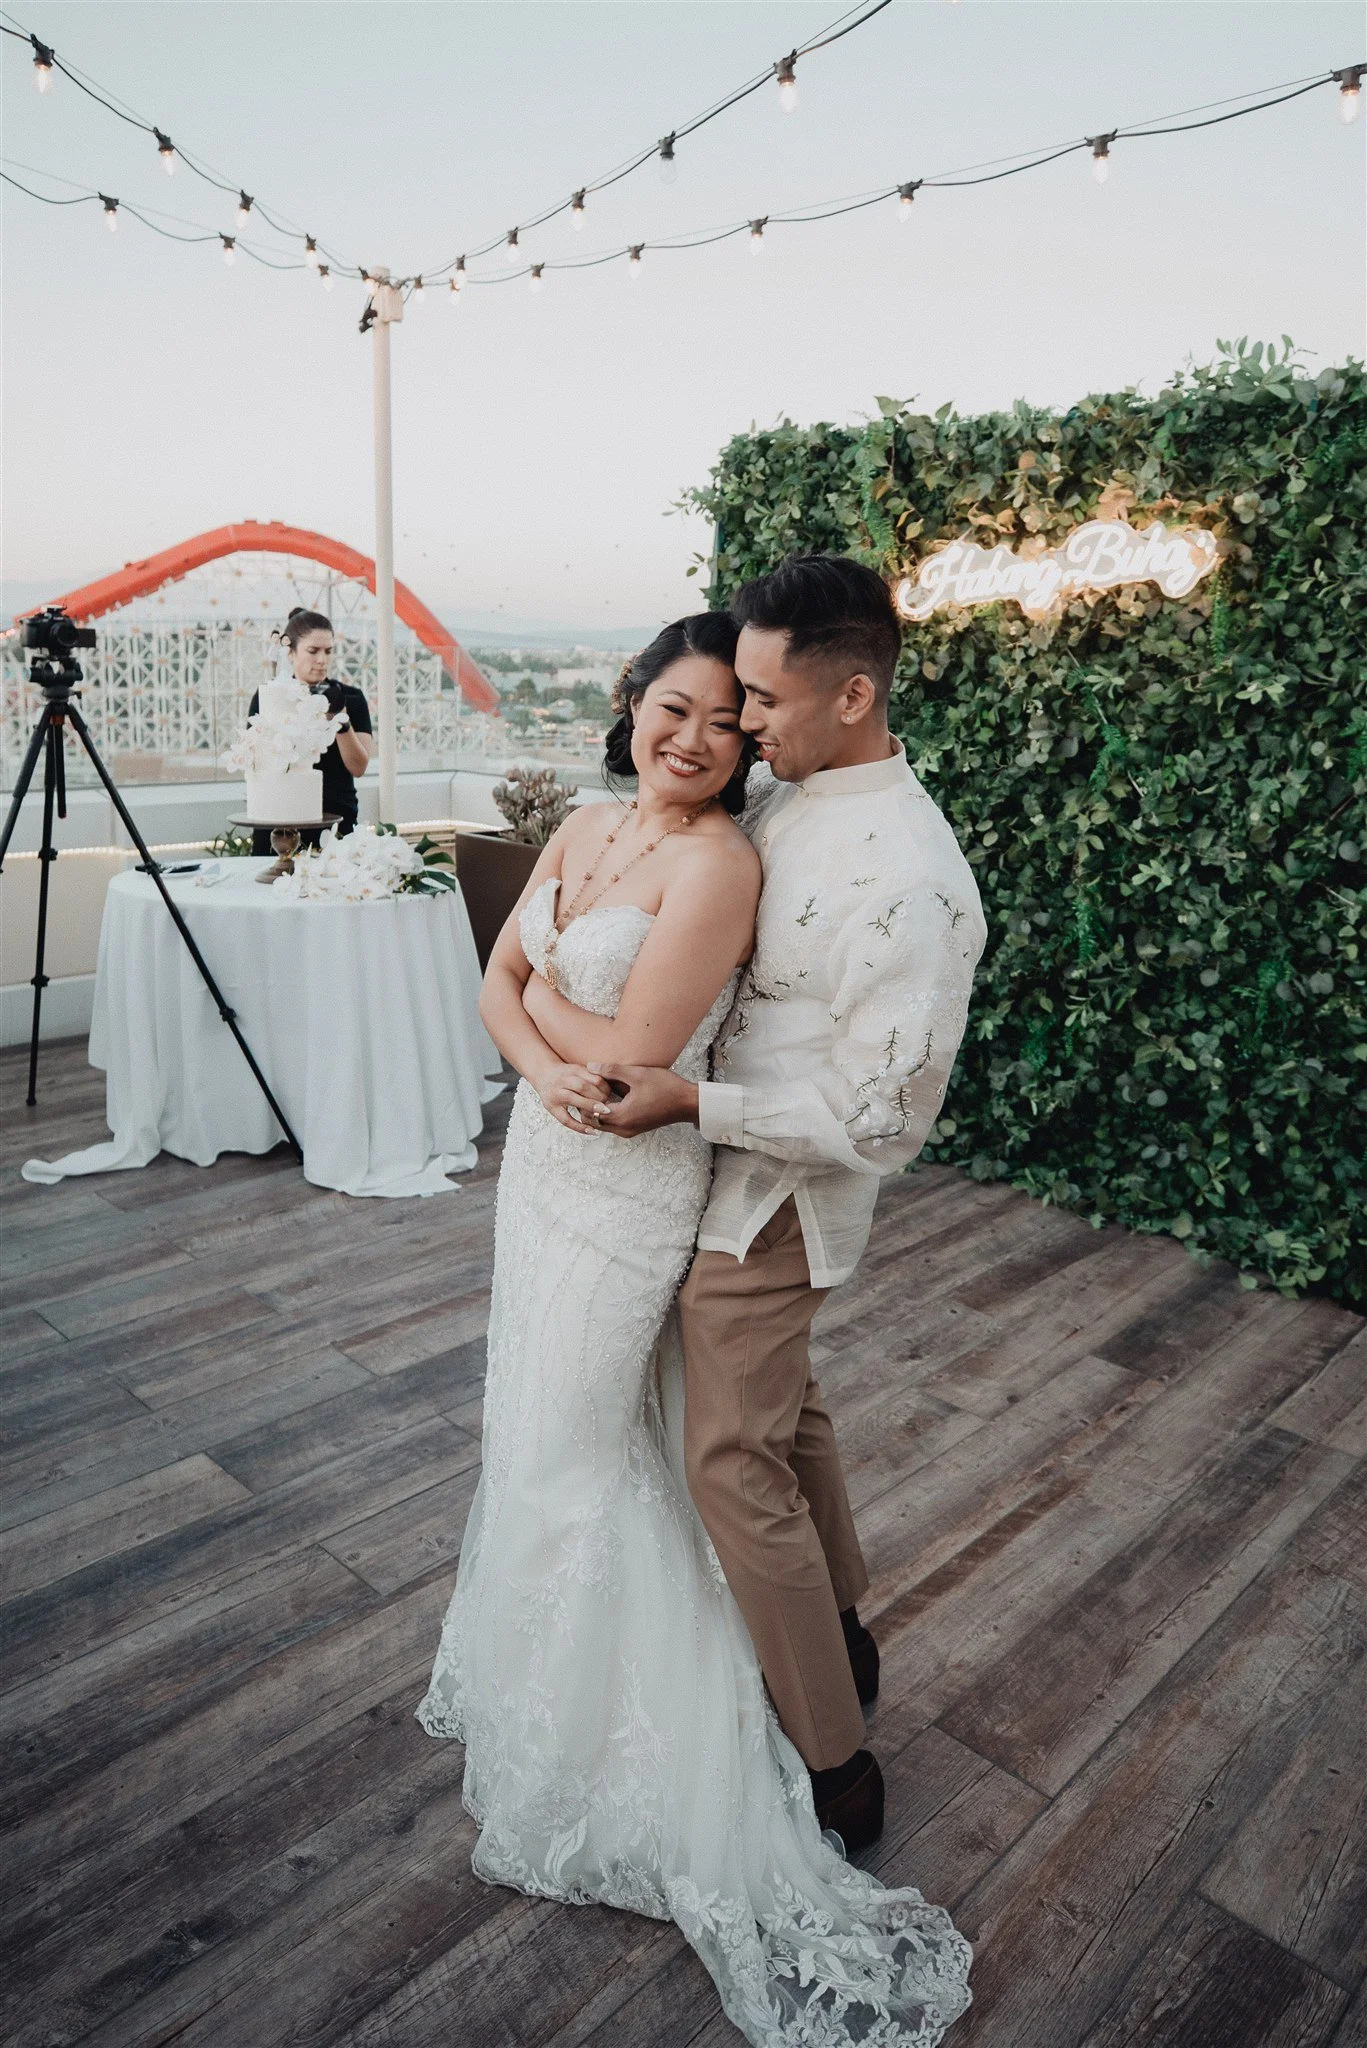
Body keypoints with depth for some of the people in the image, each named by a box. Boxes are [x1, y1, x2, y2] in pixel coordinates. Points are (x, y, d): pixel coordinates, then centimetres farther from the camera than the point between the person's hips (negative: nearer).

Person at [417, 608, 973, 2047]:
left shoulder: (719, 863, -20)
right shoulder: (585, 829, 5)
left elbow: (633, 1053, -24)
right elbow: (498, 985, 2)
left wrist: (542, 984, -7)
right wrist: (547, 1065, -18)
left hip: (629, 1188, -8)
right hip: (543, 1159, 8)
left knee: (574, 1453, 6)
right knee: (534, 1421, 23)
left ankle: (579, 1752, 31)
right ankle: (532, 1649, 49)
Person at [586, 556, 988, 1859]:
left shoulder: (913, 882, -27)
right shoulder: (780, 795, 0)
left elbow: (881, 1114, -25)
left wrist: (691, 1103, -25)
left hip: (772, 1196, -9)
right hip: (741, 1173, 9)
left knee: (735, 1463, 2)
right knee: (781, 1410, 24)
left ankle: (832, 1770, 21)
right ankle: (841, 1636, 48)